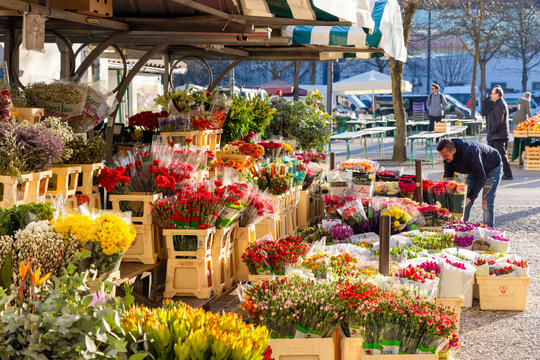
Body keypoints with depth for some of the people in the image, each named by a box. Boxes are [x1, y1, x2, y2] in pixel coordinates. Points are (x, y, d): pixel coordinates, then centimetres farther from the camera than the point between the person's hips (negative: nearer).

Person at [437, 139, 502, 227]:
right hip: (475, 170, 7)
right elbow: (448, 177, -8)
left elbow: (481, 177, -38)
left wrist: (470, 197, -42)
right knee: (465, 201, -1)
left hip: (493, 167, -7)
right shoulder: (448, 156, -20)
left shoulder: (470, 152, -42)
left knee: (486, 203, -15)